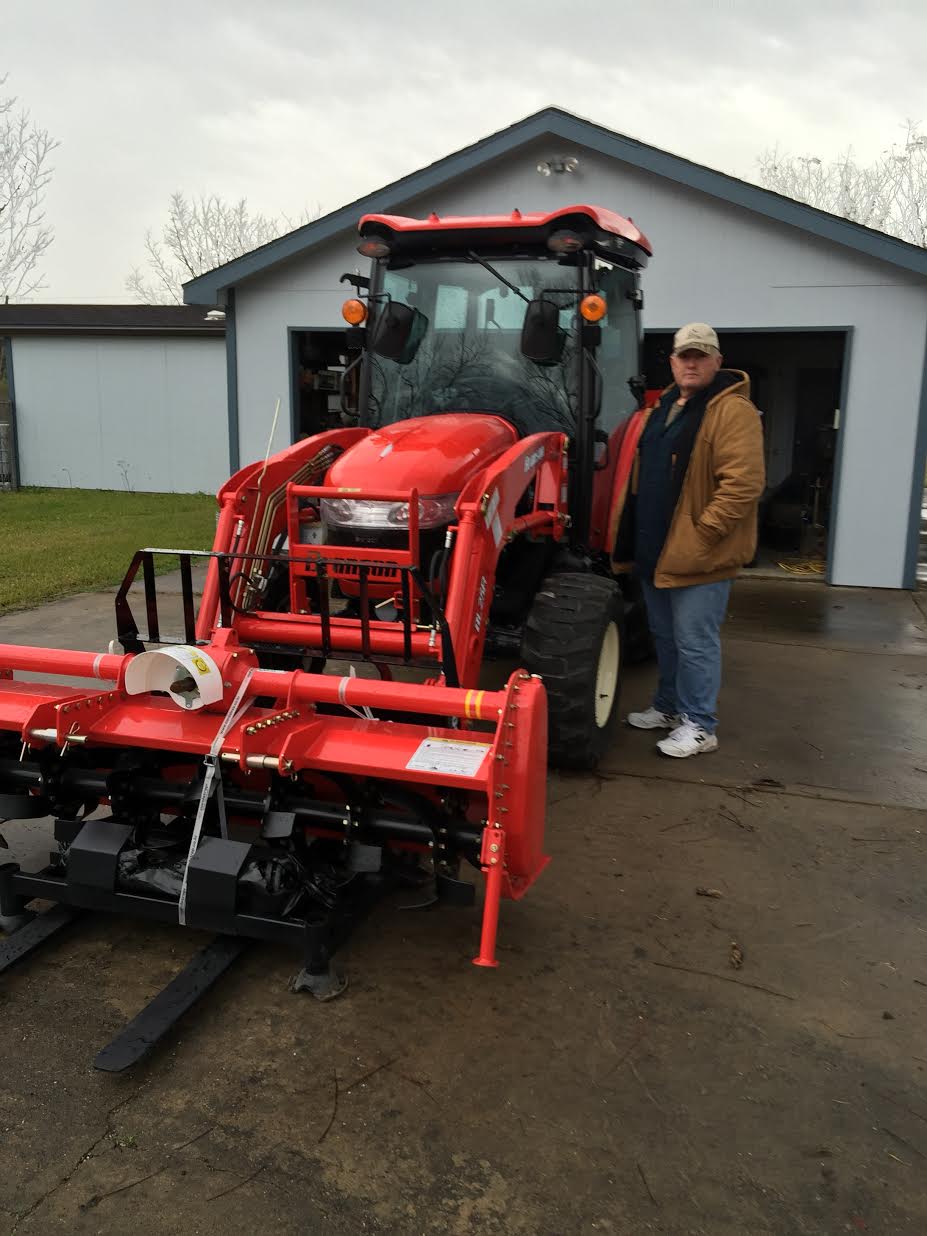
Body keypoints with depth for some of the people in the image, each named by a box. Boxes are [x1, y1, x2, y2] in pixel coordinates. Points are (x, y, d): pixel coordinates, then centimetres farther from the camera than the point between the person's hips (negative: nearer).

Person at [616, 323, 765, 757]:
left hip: (699, 555, -9)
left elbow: (743, 484, -22)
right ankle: (669, 706, 35)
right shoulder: (662, 408, 14)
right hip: (656, 550, 9)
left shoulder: (733, 412, -13)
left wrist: (701, 534, -22)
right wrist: (636, 533, 15)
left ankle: (698, 725, 12)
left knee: (694, 642, -1)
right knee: (664, 635, 20)